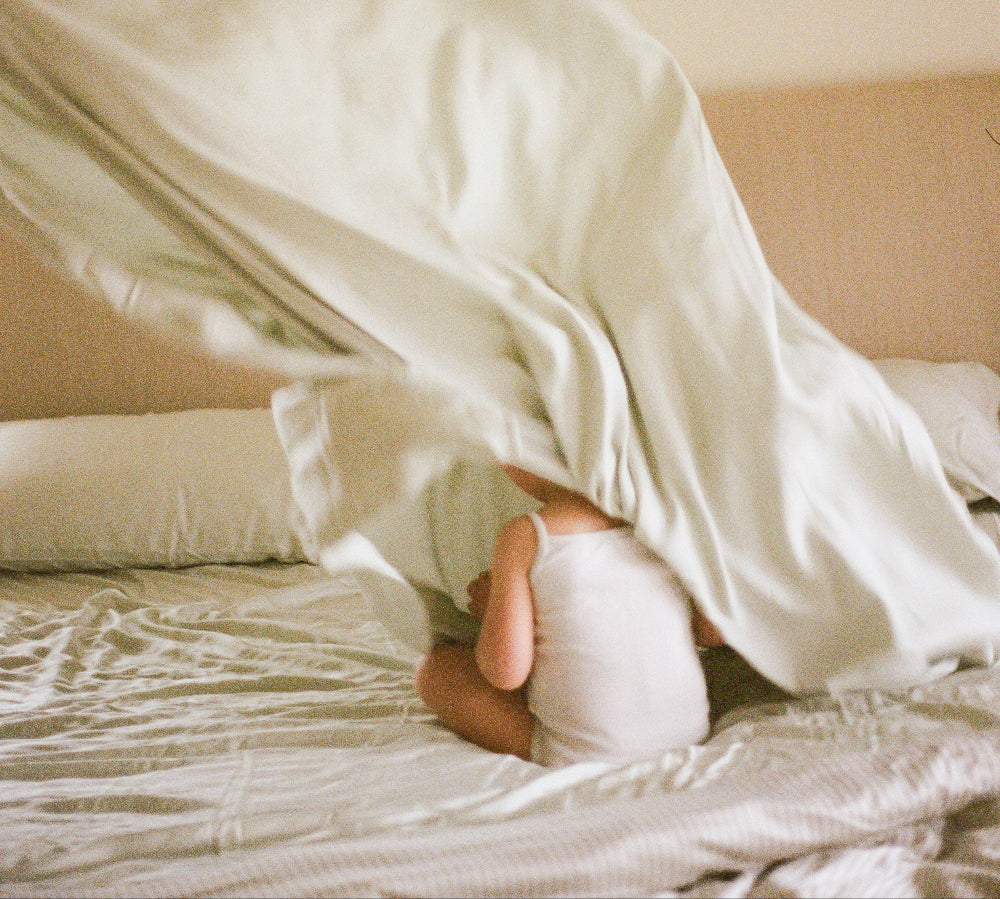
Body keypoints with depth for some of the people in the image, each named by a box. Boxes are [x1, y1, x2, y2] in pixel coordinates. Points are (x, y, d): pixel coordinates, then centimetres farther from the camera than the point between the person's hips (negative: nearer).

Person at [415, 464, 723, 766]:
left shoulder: (523, 536, -14)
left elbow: (506, 671, -17)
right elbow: (715, 631, 3)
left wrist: (488, 608, 3)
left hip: (582, 757, -5)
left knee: (435, 667, 8)